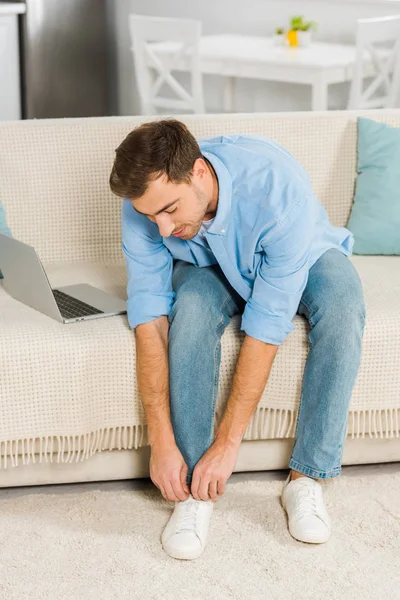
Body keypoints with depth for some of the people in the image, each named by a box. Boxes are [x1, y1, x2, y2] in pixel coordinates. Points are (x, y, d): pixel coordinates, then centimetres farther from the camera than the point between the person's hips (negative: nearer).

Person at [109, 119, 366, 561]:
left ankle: (306, 477, -23)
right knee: (192, 310, -33)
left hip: (302, 257, -2)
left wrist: (227, 443, -38)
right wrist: (161, 442, -35)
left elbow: (266, 324, -39)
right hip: (210, 267, 2)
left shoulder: (277, 188, -41)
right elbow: (149, 314, -29)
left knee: (342, 305, -34)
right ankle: (194, 488, -23)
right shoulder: (145, 200, -30)